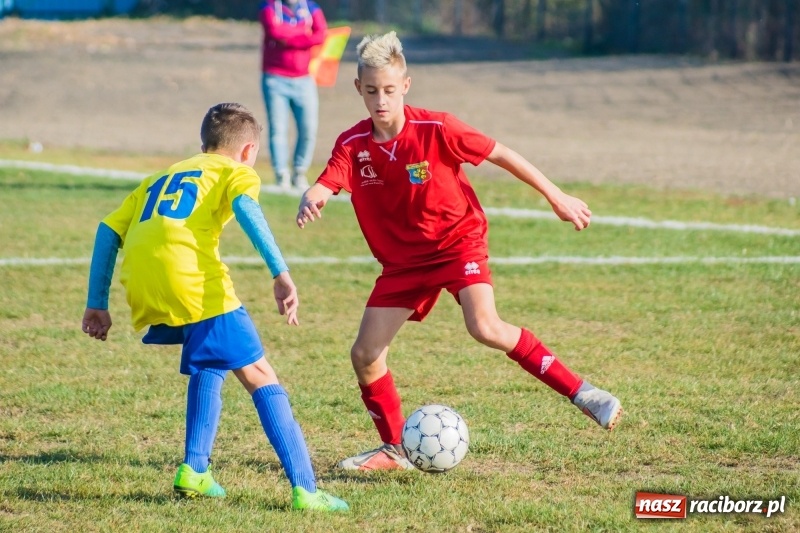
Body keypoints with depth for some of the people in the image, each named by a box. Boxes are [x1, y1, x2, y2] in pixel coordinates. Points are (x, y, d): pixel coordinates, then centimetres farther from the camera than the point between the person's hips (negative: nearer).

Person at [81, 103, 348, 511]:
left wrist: (97, 304, 26)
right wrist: (281, 273, -16)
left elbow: (108, 231, 25)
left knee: (209, 365, 29)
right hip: (194, 281, -6)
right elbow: (245, 207, -6)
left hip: (143, 290, 6)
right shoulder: (236, 171, 18)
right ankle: (305, 489, -9)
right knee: (259, 376, 0)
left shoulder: (159, 178, 35)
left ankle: (194, 469, 19)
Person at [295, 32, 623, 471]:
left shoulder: (436, 130, -17)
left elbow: (500, 155, -7)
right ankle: (393, 450, 17)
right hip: (403, 260, 4)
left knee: (485, 327, -28)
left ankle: (581, 392, -18)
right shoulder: (353, 146, -9)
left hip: (458, 241, -4)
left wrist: (556, 197, -2)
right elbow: (324, 186, -24)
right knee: (365, 354, -2)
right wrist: (310, 202, -50)